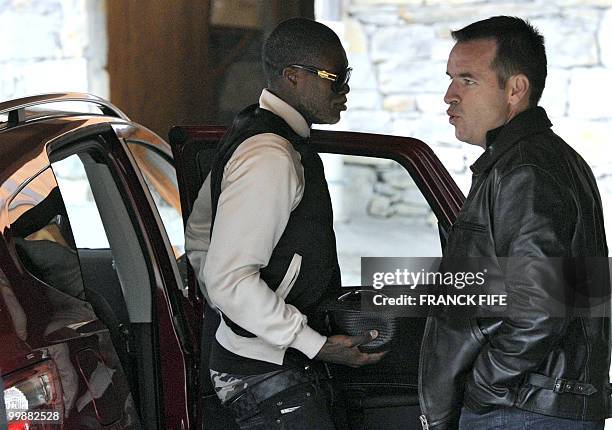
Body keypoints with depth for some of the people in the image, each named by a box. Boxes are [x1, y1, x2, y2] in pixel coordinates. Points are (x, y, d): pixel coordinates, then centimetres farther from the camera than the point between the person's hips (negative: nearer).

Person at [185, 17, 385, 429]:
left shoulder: (252, 131, 12)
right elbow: (229, 281, -25)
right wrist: (316, 345, -21)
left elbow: (199, 235, 21)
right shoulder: (271, 157, -21)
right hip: (270, 376, -10)